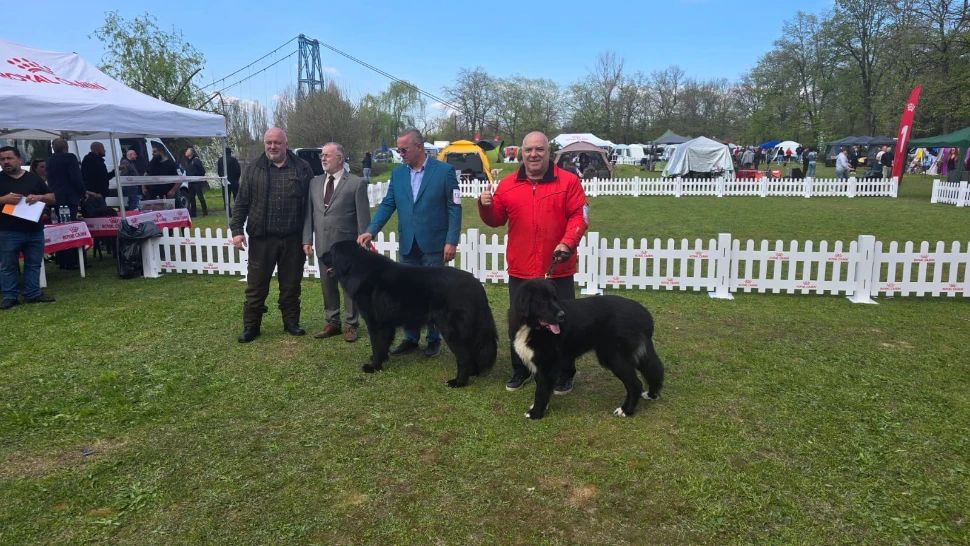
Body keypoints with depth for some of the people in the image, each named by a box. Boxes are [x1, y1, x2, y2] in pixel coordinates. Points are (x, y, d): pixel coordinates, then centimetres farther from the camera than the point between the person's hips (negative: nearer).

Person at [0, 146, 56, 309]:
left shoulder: (34, 178, 11)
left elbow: (53, 198, 10)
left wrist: (39, 197, -10)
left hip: (35, 230, 3)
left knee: (34, 264, 8)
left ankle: (32, 294, 17)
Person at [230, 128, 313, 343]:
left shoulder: (302, 168, 3)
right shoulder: (254, 169, 5)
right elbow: (241, 202, 5)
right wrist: (237, 230, -4)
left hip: (293, 238, 0)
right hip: (261, 238, 0)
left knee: (291, 284, 10)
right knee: (256, 285, 6)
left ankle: (291, 322, 24)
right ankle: (251, 326, 17)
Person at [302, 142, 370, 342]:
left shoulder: (357, 183, -5)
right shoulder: (315, 182, 10)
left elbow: (363, 217, -6)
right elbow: (309, 212, 10)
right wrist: (307, 239, 3)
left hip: (347, 245, -5)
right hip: (323, 245, 5)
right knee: (327, 286, 12)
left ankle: (351, 325, 17)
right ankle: (332, 323, 26)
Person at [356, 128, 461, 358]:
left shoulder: (445, 171, -6)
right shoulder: (397, 173, 8)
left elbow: (454, 208, -7)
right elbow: (387, 204, 6)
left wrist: (451, 241, -14)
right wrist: (371, 230, -7)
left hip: (433, 245, -4)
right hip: (408, 245, 4)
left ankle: (434, 339, 18)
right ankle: (410, 339, 20)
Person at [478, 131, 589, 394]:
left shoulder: (568, 181, -2)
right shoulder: (508, 184, 5)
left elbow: (579, 216, -6)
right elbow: (496, 220, 8)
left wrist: (567, 242, -21)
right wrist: (486, 206, -13)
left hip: (557, 270, -2)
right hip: (520, 270, 3)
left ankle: (565, 373, 25)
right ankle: (521, 370, 31)